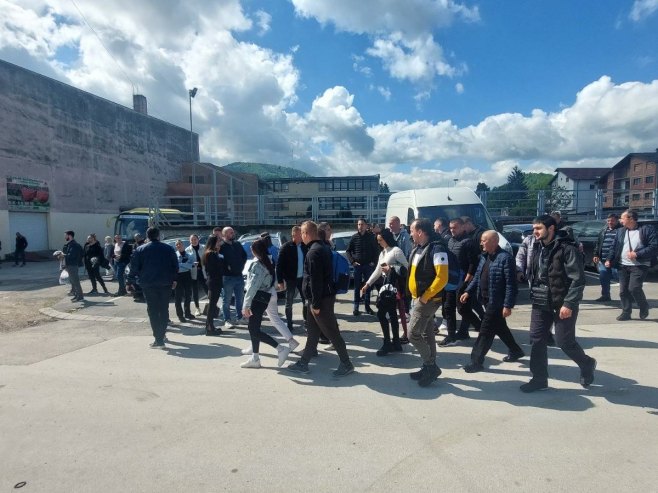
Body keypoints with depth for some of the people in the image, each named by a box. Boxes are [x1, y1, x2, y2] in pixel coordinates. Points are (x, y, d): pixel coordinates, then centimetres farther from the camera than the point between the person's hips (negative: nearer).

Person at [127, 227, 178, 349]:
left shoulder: (140, 250, 1)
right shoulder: (169, 249, 5)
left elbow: (134, 267, 0)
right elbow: (175, 266, 8)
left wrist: (130, 282, 9)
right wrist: (174, 279, 18)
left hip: (148, 284, -1)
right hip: (165, 284, 2)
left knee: (153, 311, 0)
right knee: (164, 309, 12)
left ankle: (158, 339, -6)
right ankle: (161, 334, 17)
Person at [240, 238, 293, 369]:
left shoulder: (257, 264, -15)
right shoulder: (268, 262, 12)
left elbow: (253, 286, -24)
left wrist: (246, 304, -26)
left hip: (258, 298, -9)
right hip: (264, 297, 9)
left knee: (254, 330, -6)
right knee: (253, 327, 13)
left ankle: (281, 348, -8)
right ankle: (255, 358, 18)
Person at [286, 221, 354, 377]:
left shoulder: (313, 252, -20)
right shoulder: (323, 247, 12)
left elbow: (315, 280, -23)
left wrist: (316, 303, -19)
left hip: (321, 299, -10)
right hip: (325, 295, 10)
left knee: (331, 332, 0)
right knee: (313, 332, 15)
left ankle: (346, 364, 11)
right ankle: (303, 363, 25)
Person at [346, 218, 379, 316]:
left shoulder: (371, 237, 1)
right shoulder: (354, 237, 1)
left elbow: (376, 250, 6)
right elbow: (348, 251, 5)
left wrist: (373, 261, -3)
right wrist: (352, 261, -5)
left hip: (368, 265, 0)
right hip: (357, 265, 0)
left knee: (368, 286, 7)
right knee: (357, 287, 4)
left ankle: (367, 306, 17)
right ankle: (356, 307, 9)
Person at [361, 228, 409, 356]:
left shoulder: (396, 250, -10)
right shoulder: (383, 253, 16)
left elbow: (406, 267, -14)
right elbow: (377, 271, 18)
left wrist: (391, 268, -18)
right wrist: (367, 284, 14)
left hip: (394, 285, -8)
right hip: (386, 284, 8)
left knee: (381, 313, -8)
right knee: (391, 313, 11)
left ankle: (387, 344, 3)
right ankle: (396, 343, 20)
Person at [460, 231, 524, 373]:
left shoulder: (505, 258, -18)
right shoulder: (484, 256, 9)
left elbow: (511, 284, -20)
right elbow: (477, 276, 18)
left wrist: (508, 305, -21)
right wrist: (468, 291, 10)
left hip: (496, 302, -9)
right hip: (487, 300, 9)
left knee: (485, 332, -3)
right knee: (500, 328, 22)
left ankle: (477, 362, 7)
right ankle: (516, 351, 42)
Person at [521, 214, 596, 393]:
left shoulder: (567, 248, -16)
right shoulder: (538, 247, 8)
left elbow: (578, 279, -18)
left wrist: (569, 303, -22)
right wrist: (534, 296, 12)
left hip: (562, 304, -7)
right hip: (540, 303, 7)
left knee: (564, 341, 2)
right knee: (537, 340, 6)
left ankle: (586, 364, 34)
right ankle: (539, 379, 18)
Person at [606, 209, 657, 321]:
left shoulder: (647, 229, -3)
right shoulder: (620, 231, 12)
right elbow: (614, 247, 15)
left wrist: (637, 254, -17)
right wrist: (609, 259, 2)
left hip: (639, 266, -5)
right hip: (623, 266, 5)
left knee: (634, 288, -14)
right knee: (623, 290, 5)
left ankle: (644, 307, 14)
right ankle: (626, 312, 17)